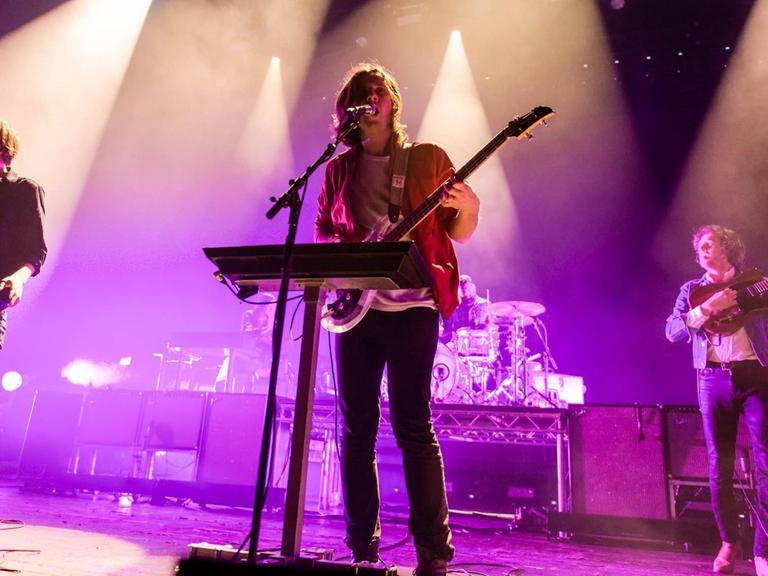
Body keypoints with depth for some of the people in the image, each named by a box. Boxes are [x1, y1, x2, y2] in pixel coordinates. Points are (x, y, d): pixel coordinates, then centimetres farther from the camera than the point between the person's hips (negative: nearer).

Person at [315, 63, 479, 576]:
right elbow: (322, 230, 18)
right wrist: (338, 250, -3)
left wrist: (468, 209, -15)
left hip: (410, 307, -3)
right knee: (357, 428, 5)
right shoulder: (338, 168, 16)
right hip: (356, 307, 4)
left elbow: (456, 233, 7)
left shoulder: (427, 158, 7)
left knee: (413, 426, -6)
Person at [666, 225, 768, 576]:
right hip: (713, 379, 1)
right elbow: (672, 332, -2)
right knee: (719, 466, 6)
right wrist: (707, 308, -13)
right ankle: (729, 542, 21)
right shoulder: (692, 290, 11)